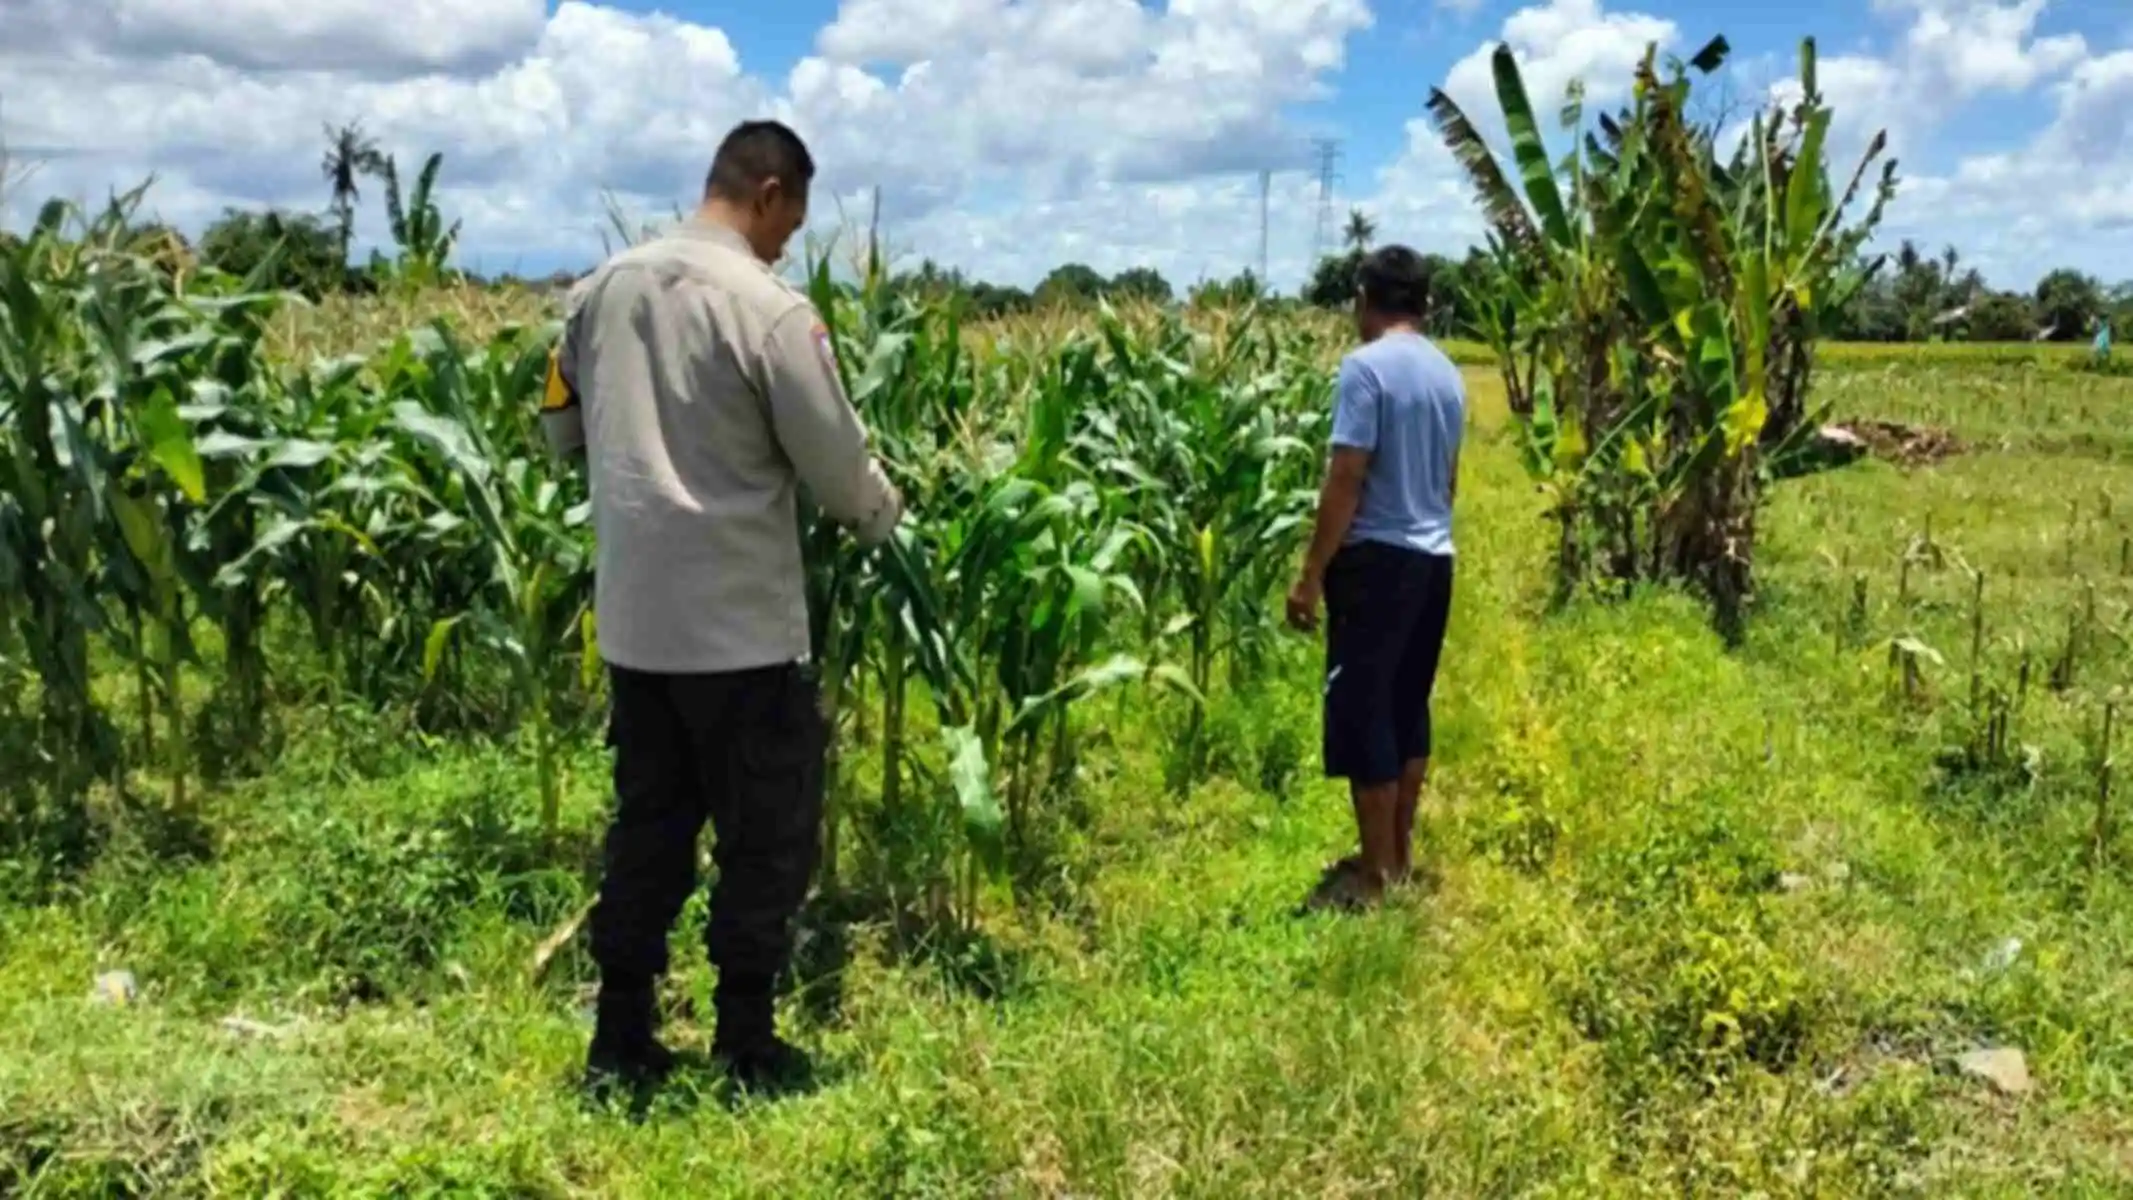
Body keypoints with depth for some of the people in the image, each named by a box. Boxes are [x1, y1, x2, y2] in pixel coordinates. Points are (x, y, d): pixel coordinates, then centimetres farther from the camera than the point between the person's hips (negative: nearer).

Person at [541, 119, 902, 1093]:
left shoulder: (602, 290, 6)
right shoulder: (771, 309, -15)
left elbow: (562, 432, 16)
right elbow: (836, 466, -10)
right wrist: (883, 514, 10)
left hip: (633, 617, 7)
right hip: (742, 622, -6)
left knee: (647, 827, 16)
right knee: (767, 833, 8)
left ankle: (619, 1041, 23)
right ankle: (744, 1047, 16)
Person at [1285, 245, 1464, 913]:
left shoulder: (1366, 366, -13)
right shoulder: (1448, 375, 11)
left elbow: (1347, 478, -18)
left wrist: (1311, 574, -14)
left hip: (1378, 559, -8)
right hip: (1434, 558, 8)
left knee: (1363, 713, -2)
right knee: (1408, 709, 15)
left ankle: (1376, 876, 3)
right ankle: (1399, 857, 24)